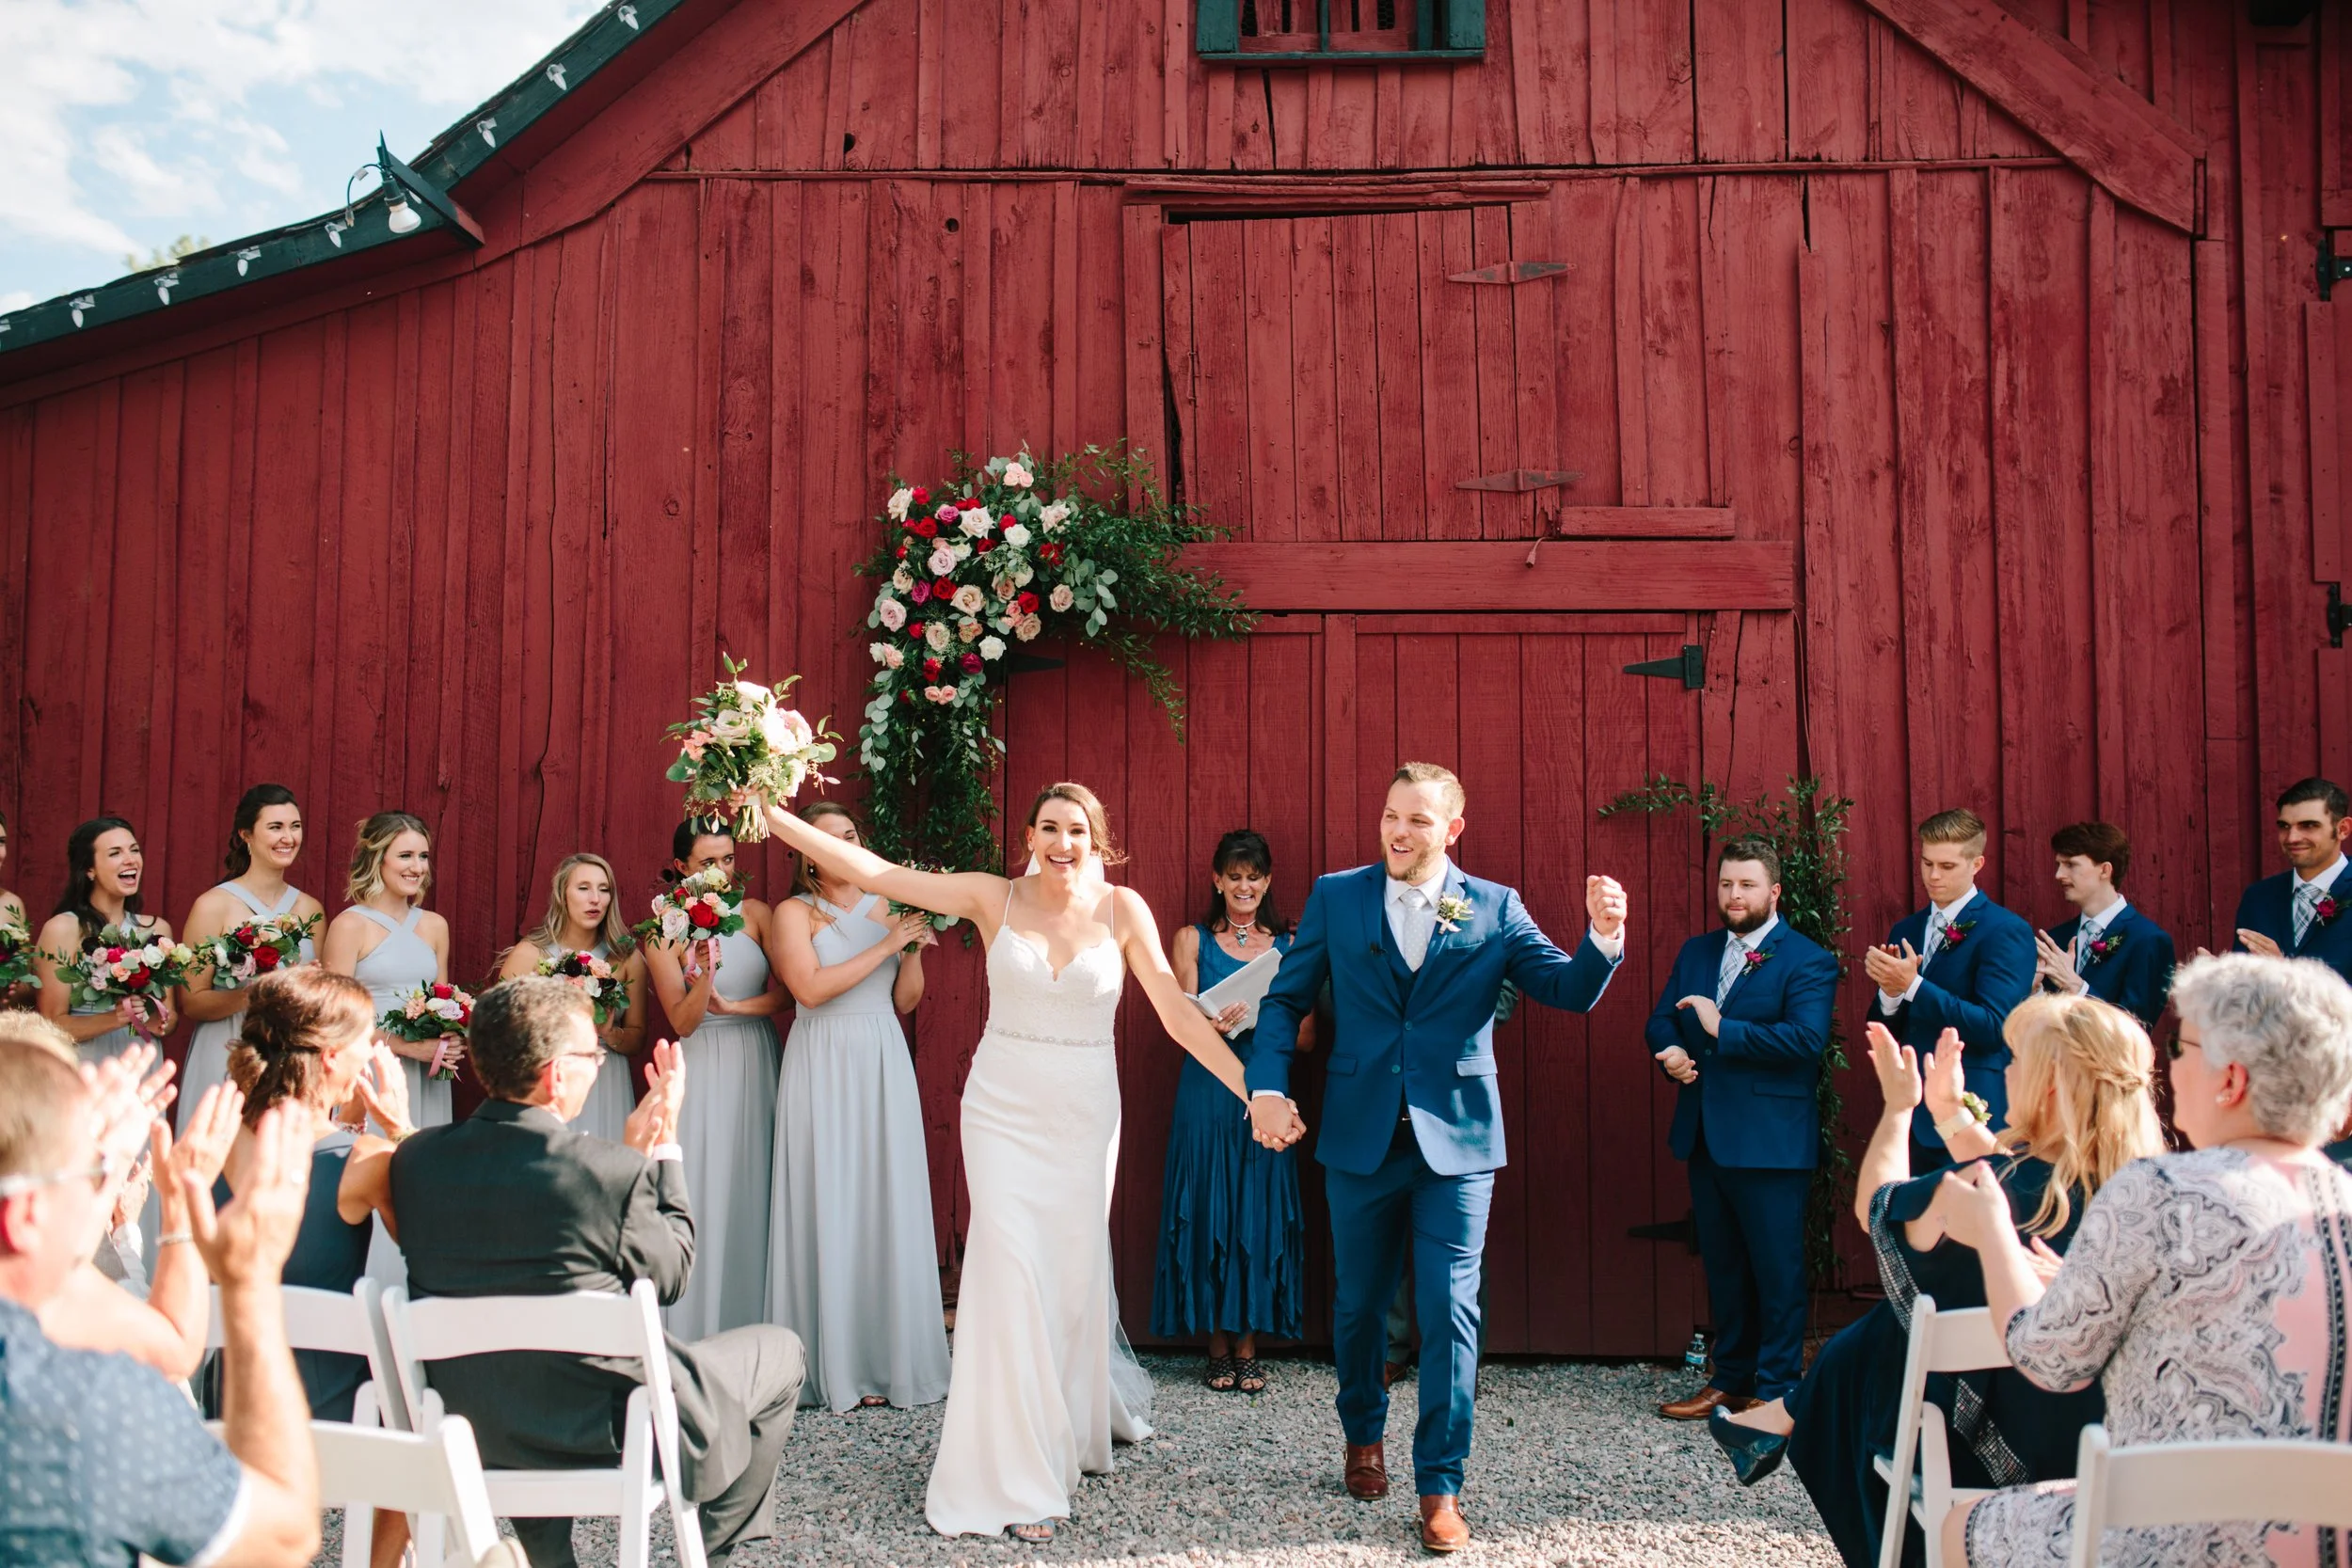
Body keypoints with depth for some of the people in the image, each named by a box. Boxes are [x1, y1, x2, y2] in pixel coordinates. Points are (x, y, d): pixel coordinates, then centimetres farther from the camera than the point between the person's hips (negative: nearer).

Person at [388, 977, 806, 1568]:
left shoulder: (413, 1158, -6)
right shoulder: (609, 1172, -24)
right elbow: (670, 1274, -6)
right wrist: (663, 1143, 2)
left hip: (466, 1425, 6)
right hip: (602, 1430, -6)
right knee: (778, 1350, 17)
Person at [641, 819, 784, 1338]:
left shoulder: (755, 914, 3)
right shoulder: (664, 932, -2)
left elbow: (789, 990, -2)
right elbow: (682, 1022, -7)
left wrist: (732, 1006, -14)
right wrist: (704, 972, -23)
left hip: (757, 1062, 2)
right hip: (704, 1067, -2)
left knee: (754, 1191, 4)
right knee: (706, 1192, -4)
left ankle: (753, 1325, 11)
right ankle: (700, 1331, 5)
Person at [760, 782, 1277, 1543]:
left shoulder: (1121, 909, -2)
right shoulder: (995, 898, -3)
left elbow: (1178, 1013, -4)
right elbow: (872, 871, -7)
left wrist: (1252, 1089, -10)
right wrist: (772, 816, -13)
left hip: (1084, 1112, 1)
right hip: (1003, 1106, -1)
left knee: (1074, 1272, 8)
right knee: (1010, 1267, -7)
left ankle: (1076, 1421, 38)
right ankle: (1016, 1475, 3)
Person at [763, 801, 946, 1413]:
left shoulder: (885, 908, 14)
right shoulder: (794, 913, 1)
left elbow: (904, 1001, 13)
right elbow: (811, 988, -14)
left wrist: (914, 949, -3)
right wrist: (885, 946, -11)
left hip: (884, 1064, 4)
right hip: (824, 1066, -4)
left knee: (888, 1204, 2)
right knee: (830, 1207, -3)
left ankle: (891, 1359, 9)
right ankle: (833, 1367, 4)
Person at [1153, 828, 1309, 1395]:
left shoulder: (1289, 945, 9)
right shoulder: (1192, 939, 7)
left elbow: (1304, 1035, 3)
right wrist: (1217, 1022, -25)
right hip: (1207, 1092, -1)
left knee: (1261, 1215, 1)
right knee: (1208, 1212, 0)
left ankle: (1248, 1348, 10)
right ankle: (1218, 1347, 10)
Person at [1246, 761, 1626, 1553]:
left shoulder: (1494, 908, 1)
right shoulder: (1335, 897, 3)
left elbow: (1571, 991, -2)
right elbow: (1285, 1000, 4)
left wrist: (1604, 937, -22)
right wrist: (1268, 1084, -11)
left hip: (1456, 1139, -1)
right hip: (1360, 1139, 1)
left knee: (1450, 1312, -3)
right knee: (1358, 1304, 15)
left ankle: (1440, 1486, 9)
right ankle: (1364, 1436, 40)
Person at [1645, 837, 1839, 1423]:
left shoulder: (1806, 961, -8)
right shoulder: (1695, 953, 13)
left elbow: (1807, 1039, -21)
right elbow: (1661, 1020, 14)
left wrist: (1721, 1029, -21)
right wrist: (1672, 1052, -9)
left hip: (1770, 1142, -6)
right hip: (1705, 1135, 7)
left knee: (1778, 1270, 2)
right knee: (1722, 1266, 16)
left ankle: (1775, 1390, 12)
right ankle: (1731, 1378, 27)